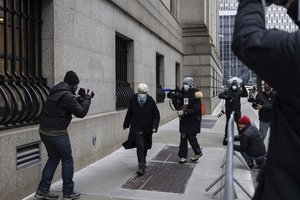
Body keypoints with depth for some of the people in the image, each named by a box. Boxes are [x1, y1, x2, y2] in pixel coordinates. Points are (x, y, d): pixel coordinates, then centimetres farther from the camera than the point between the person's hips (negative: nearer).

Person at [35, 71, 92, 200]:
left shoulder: (55, 92, 12)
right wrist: (87, 98, -1)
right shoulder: (67, 95, -17)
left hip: (44, 131, 9)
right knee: (67, 160, 6)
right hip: (57, 133, -9)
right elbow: (81, 113, -12)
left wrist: (79, 100, 13)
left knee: (53, 159, 20)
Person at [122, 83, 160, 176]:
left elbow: (156, 115, -4)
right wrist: (126, 124, 16)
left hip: (147, 128, 1)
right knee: (140, 146, -14)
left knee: (145, 147, 16)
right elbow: (129, 113, 8)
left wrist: (154, 126, -16)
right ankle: (142, 167, -12)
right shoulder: (133, 100, -6)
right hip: (136, 127, -1)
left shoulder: (150, 101, -9)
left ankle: (143, 162, 41)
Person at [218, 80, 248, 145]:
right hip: (229, 111, -2)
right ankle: (226, 136, 14)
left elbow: (246, 95, -6)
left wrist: (243, 87, -18)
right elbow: (220, 95, -11)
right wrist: (227, 97, -24)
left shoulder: (239, 91, 5)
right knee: (228, 124, 4)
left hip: (237, 111, 3)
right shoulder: (227, 91, -3)